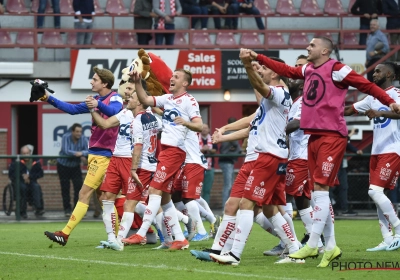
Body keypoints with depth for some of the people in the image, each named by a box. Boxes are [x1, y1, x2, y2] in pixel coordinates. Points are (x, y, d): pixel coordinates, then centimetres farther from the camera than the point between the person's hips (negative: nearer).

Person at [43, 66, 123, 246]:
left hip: (103, 154, -9)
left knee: (84, 193, -10)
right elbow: (73, 109, 18)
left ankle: (65, 234, -12)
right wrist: (49, 99, 11)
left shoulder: (115, 98, -11)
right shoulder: (96, 100, 15)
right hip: (94, 152, 9)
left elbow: (114, 111, -33)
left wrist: (98, 105, -53)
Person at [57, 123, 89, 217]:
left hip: (75, 166, 2)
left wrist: (81, 153, -41)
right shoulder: (66, 138, -20)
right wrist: (78, 154, -34)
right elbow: (66, 151, -32)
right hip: (63, 166, -2)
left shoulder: (83, 139, -12)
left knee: (79, 186, -8)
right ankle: (67, 209, 10)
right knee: (65, 188, 1)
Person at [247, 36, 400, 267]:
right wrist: (258, 57, 29)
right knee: (320, 192, 7)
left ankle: (312, 246, -11)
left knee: (321, 189, -11)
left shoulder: (336, 70, -9)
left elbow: (366, 85, -10)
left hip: (332, 136, -8)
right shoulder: (308, 69, 14)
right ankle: (331, 246, 12)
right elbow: (286, 70, 28)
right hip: (314, 136, 8)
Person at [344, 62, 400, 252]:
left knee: (375, 190, -16)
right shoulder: (373, 97, 17)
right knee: (377, 193, 4)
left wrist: (379, 113, -41)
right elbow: (349, 110, 20)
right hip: (377, 152, 8)